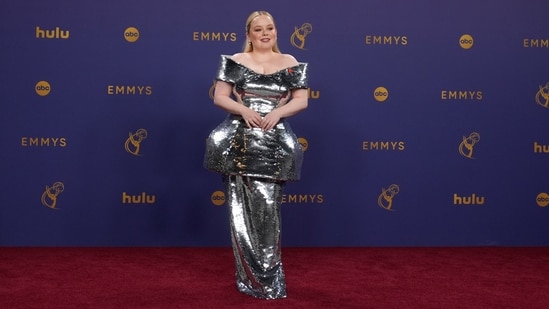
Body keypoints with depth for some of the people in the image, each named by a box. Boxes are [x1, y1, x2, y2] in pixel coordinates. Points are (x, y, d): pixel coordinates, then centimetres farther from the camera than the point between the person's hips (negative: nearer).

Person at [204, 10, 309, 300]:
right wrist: (243, 109, -14)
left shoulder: (289, 63, 9)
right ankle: (249, 276, 10)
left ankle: (266, 275, 6)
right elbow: (219, 97, 4)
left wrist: (278, 112, -11)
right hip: (239, 141, 0)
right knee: (241, 207, 0)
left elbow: (301, 100, 6)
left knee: (267, 207, -5)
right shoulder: (235, 62, 7)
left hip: (274, 144, 0)